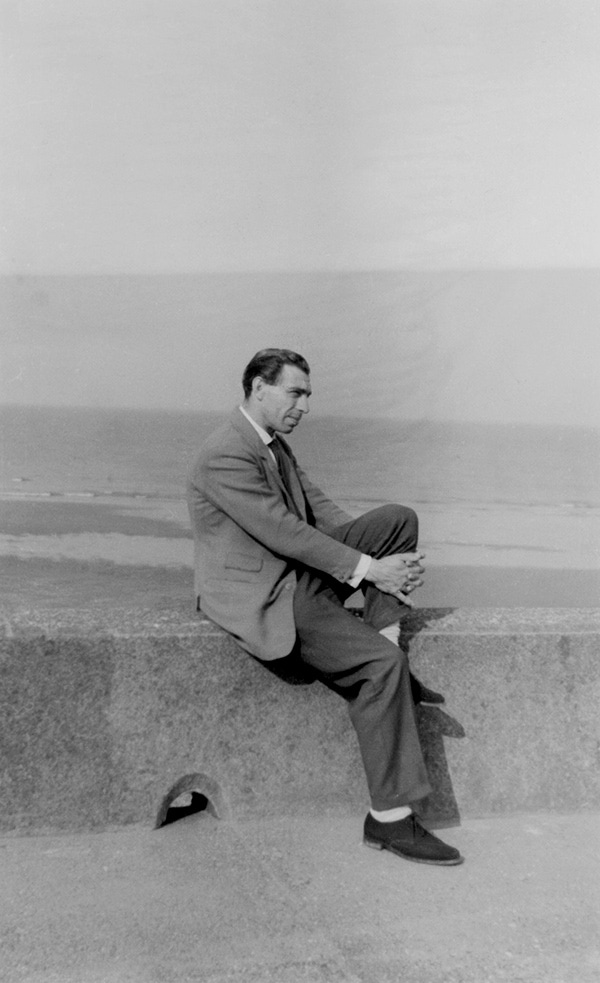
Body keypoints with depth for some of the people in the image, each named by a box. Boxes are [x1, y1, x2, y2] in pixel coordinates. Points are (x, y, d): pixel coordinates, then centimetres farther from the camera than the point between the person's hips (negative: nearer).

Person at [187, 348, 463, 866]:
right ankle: (390, 818, -6)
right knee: (384, 665, -19)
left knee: (399, 519, -2)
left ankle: (387, 656, -2)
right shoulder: (226, 457, -18)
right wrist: (369, 568, -20)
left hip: (304, 572, 9)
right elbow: (285, 532, -23)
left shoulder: (276, 444, 13)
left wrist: (389, 562, -4)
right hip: (264, 600, -9)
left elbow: (320, 509, 9)